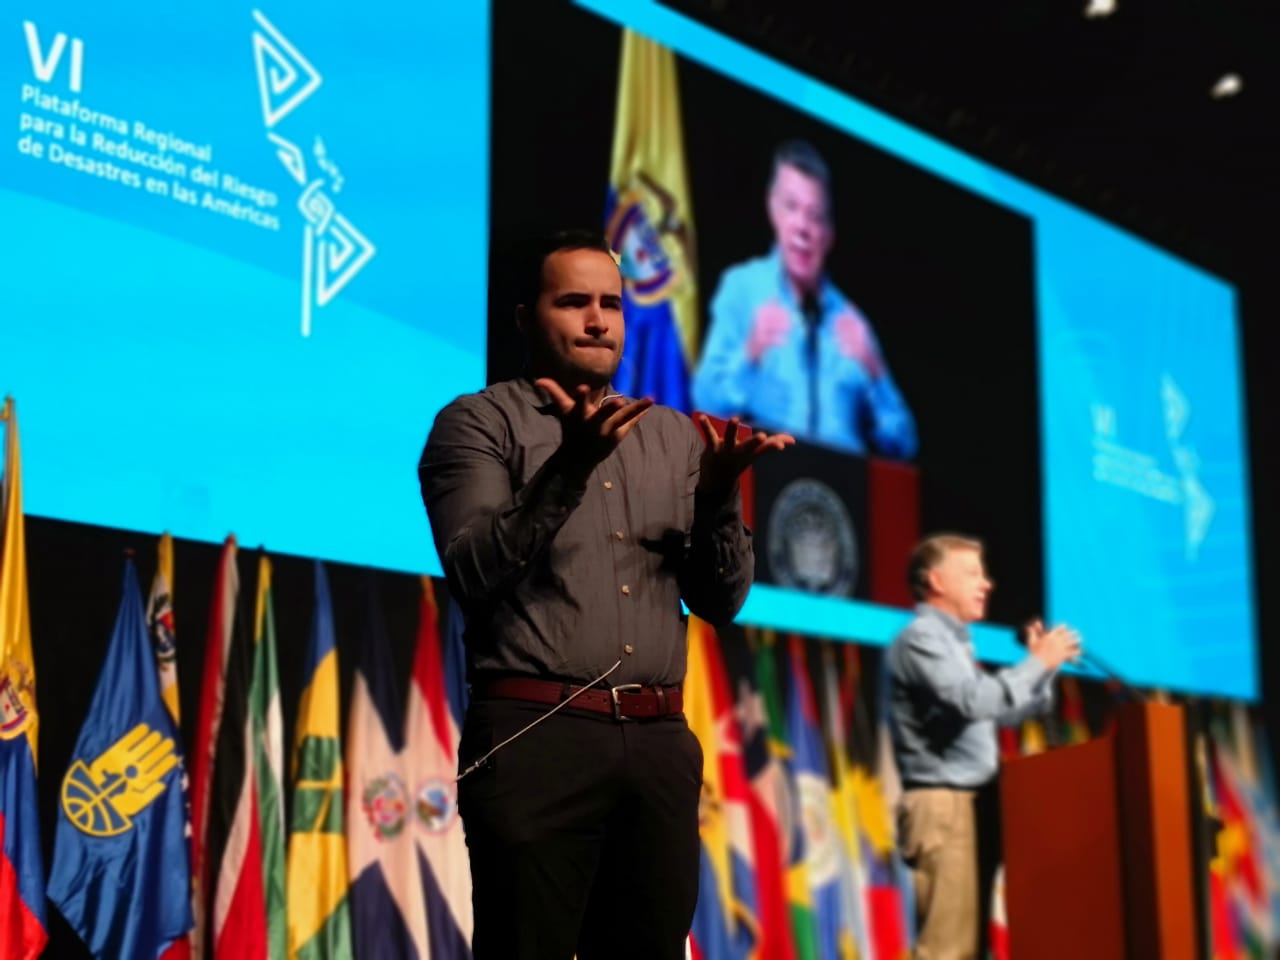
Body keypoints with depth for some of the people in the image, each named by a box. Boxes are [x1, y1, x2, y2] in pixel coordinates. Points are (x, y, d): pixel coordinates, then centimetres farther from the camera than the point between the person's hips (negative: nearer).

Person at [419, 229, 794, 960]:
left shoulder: (675, 435, 17)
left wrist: (720, 493, -6)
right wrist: (568, 468, -23)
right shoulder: (479, 423, 4)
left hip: (660, 743, 5)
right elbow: (475, 573, -11)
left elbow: (723, 599, 12)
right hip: (534, 736, -4)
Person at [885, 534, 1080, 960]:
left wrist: (1045, 664, 15)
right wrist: (1038, 663, -12)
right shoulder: (920, 638, -8)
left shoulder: (954, 641, 22)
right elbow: (974, 701, -21)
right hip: (944, 808, -10)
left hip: (974, 806, 10)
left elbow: (1003, 710, 27)